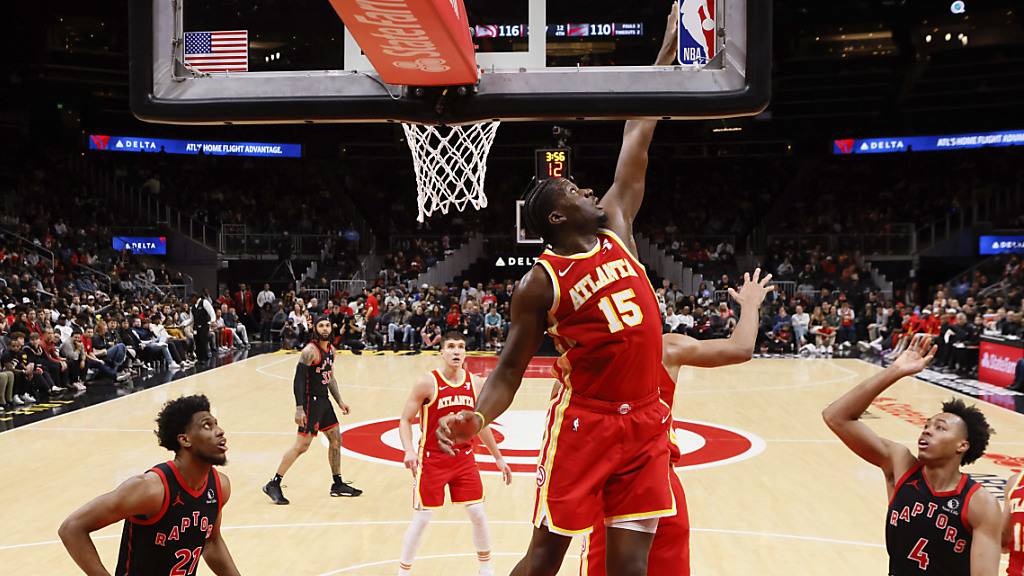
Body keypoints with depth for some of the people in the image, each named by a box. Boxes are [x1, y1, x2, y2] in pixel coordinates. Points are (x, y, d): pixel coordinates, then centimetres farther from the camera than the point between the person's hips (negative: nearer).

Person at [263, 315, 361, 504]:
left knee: (336, 439, 13)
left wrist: (340, 401, 18)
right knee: (302, 445, -9)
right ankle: (273, 484, -1)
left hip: (324, 400, 9)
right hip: (311, 401, -9)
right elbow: (298, 379, -20)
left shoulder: (331, 350, 10)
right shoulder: (310, 351, -17)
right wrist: (299, 409, -26)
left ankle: (337, 484, 25)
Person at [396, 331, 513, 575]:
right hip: (432, 459, -4)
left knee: (477, 513, 6)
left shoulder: (473, 383, 0)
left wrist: (498, 457, 15)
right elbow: (405, 420, -8)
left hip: (464, 457, 4)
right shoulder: (427, 383, -13)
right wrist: (409, 450, -25)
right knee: (421, 518, -2)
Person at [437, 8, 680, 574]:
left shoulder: (616, 228, 9)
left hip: (645, 421, 5)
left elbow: (636, 143, 14)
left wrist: (667, 52, 18)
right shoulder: (541, 283, -6)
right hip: (584, 422, -5)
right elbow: (509, 370, -4)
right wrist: (475, 418, -24)